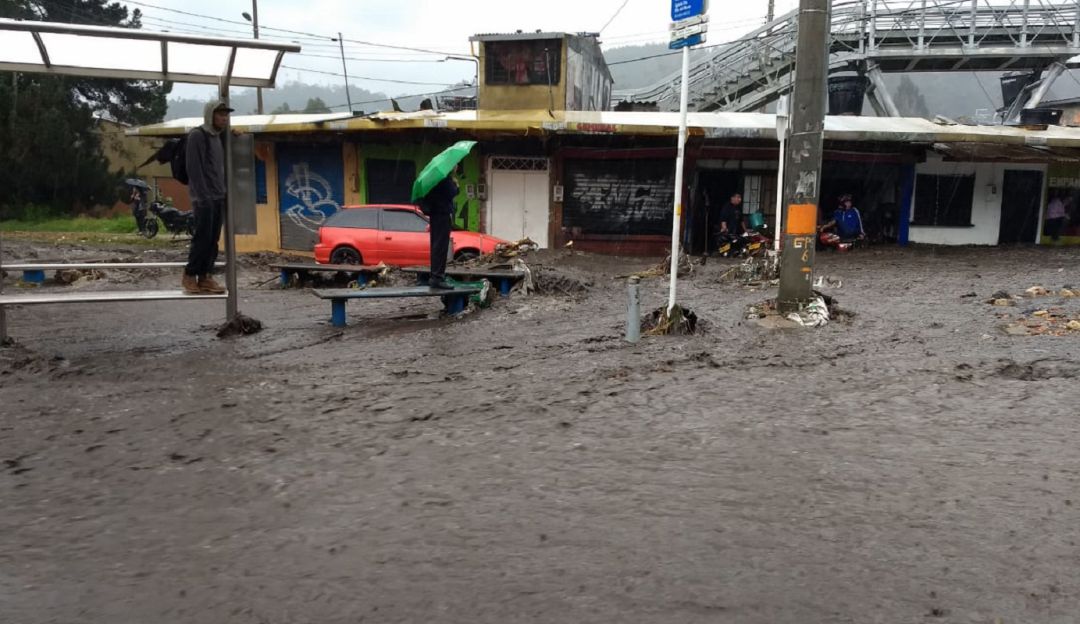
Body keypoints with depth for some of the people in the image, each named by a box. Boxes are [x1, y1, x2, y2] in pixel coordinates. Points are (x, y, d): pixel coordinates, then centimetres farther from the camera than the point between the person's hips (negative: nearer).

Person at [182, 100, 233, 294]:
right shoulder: (197, 136, -8)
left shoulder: (219, 137, 17)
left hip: (218, 197, 8)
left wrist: (224, 193, 12)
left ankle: (204, 277, 9)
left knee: (213, 240, 5)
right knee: (203, 238, -7)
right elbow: (194, 169, -15)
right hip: (204, 198, -8)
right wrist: (203, 196, -20)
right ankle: (190, 275, 4)